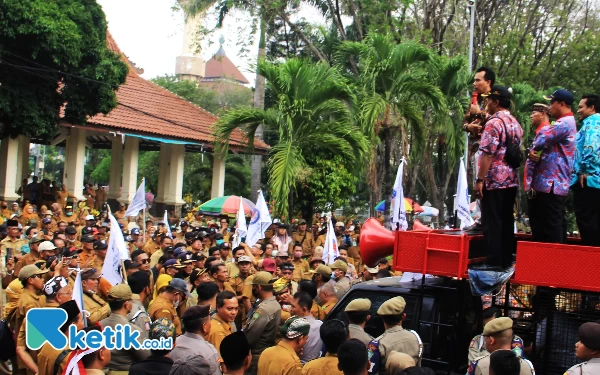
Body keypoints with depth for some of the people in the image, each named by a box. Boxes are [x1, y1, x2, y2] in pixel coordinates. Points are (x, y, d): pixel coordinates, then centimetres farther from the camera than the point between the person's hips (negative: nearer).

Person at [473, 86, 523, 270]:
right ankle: (506, 260, 16)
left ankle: (494, 262, -4)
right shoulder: (515, 123, 14)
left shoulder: (494, 122, -13)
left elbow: (487, 153, -18)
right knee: (506, 221, 12)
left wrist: (480, 180, -17)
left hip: (494, 180, -8)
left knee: (492, 222, -4)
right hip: (511, 180, 8)